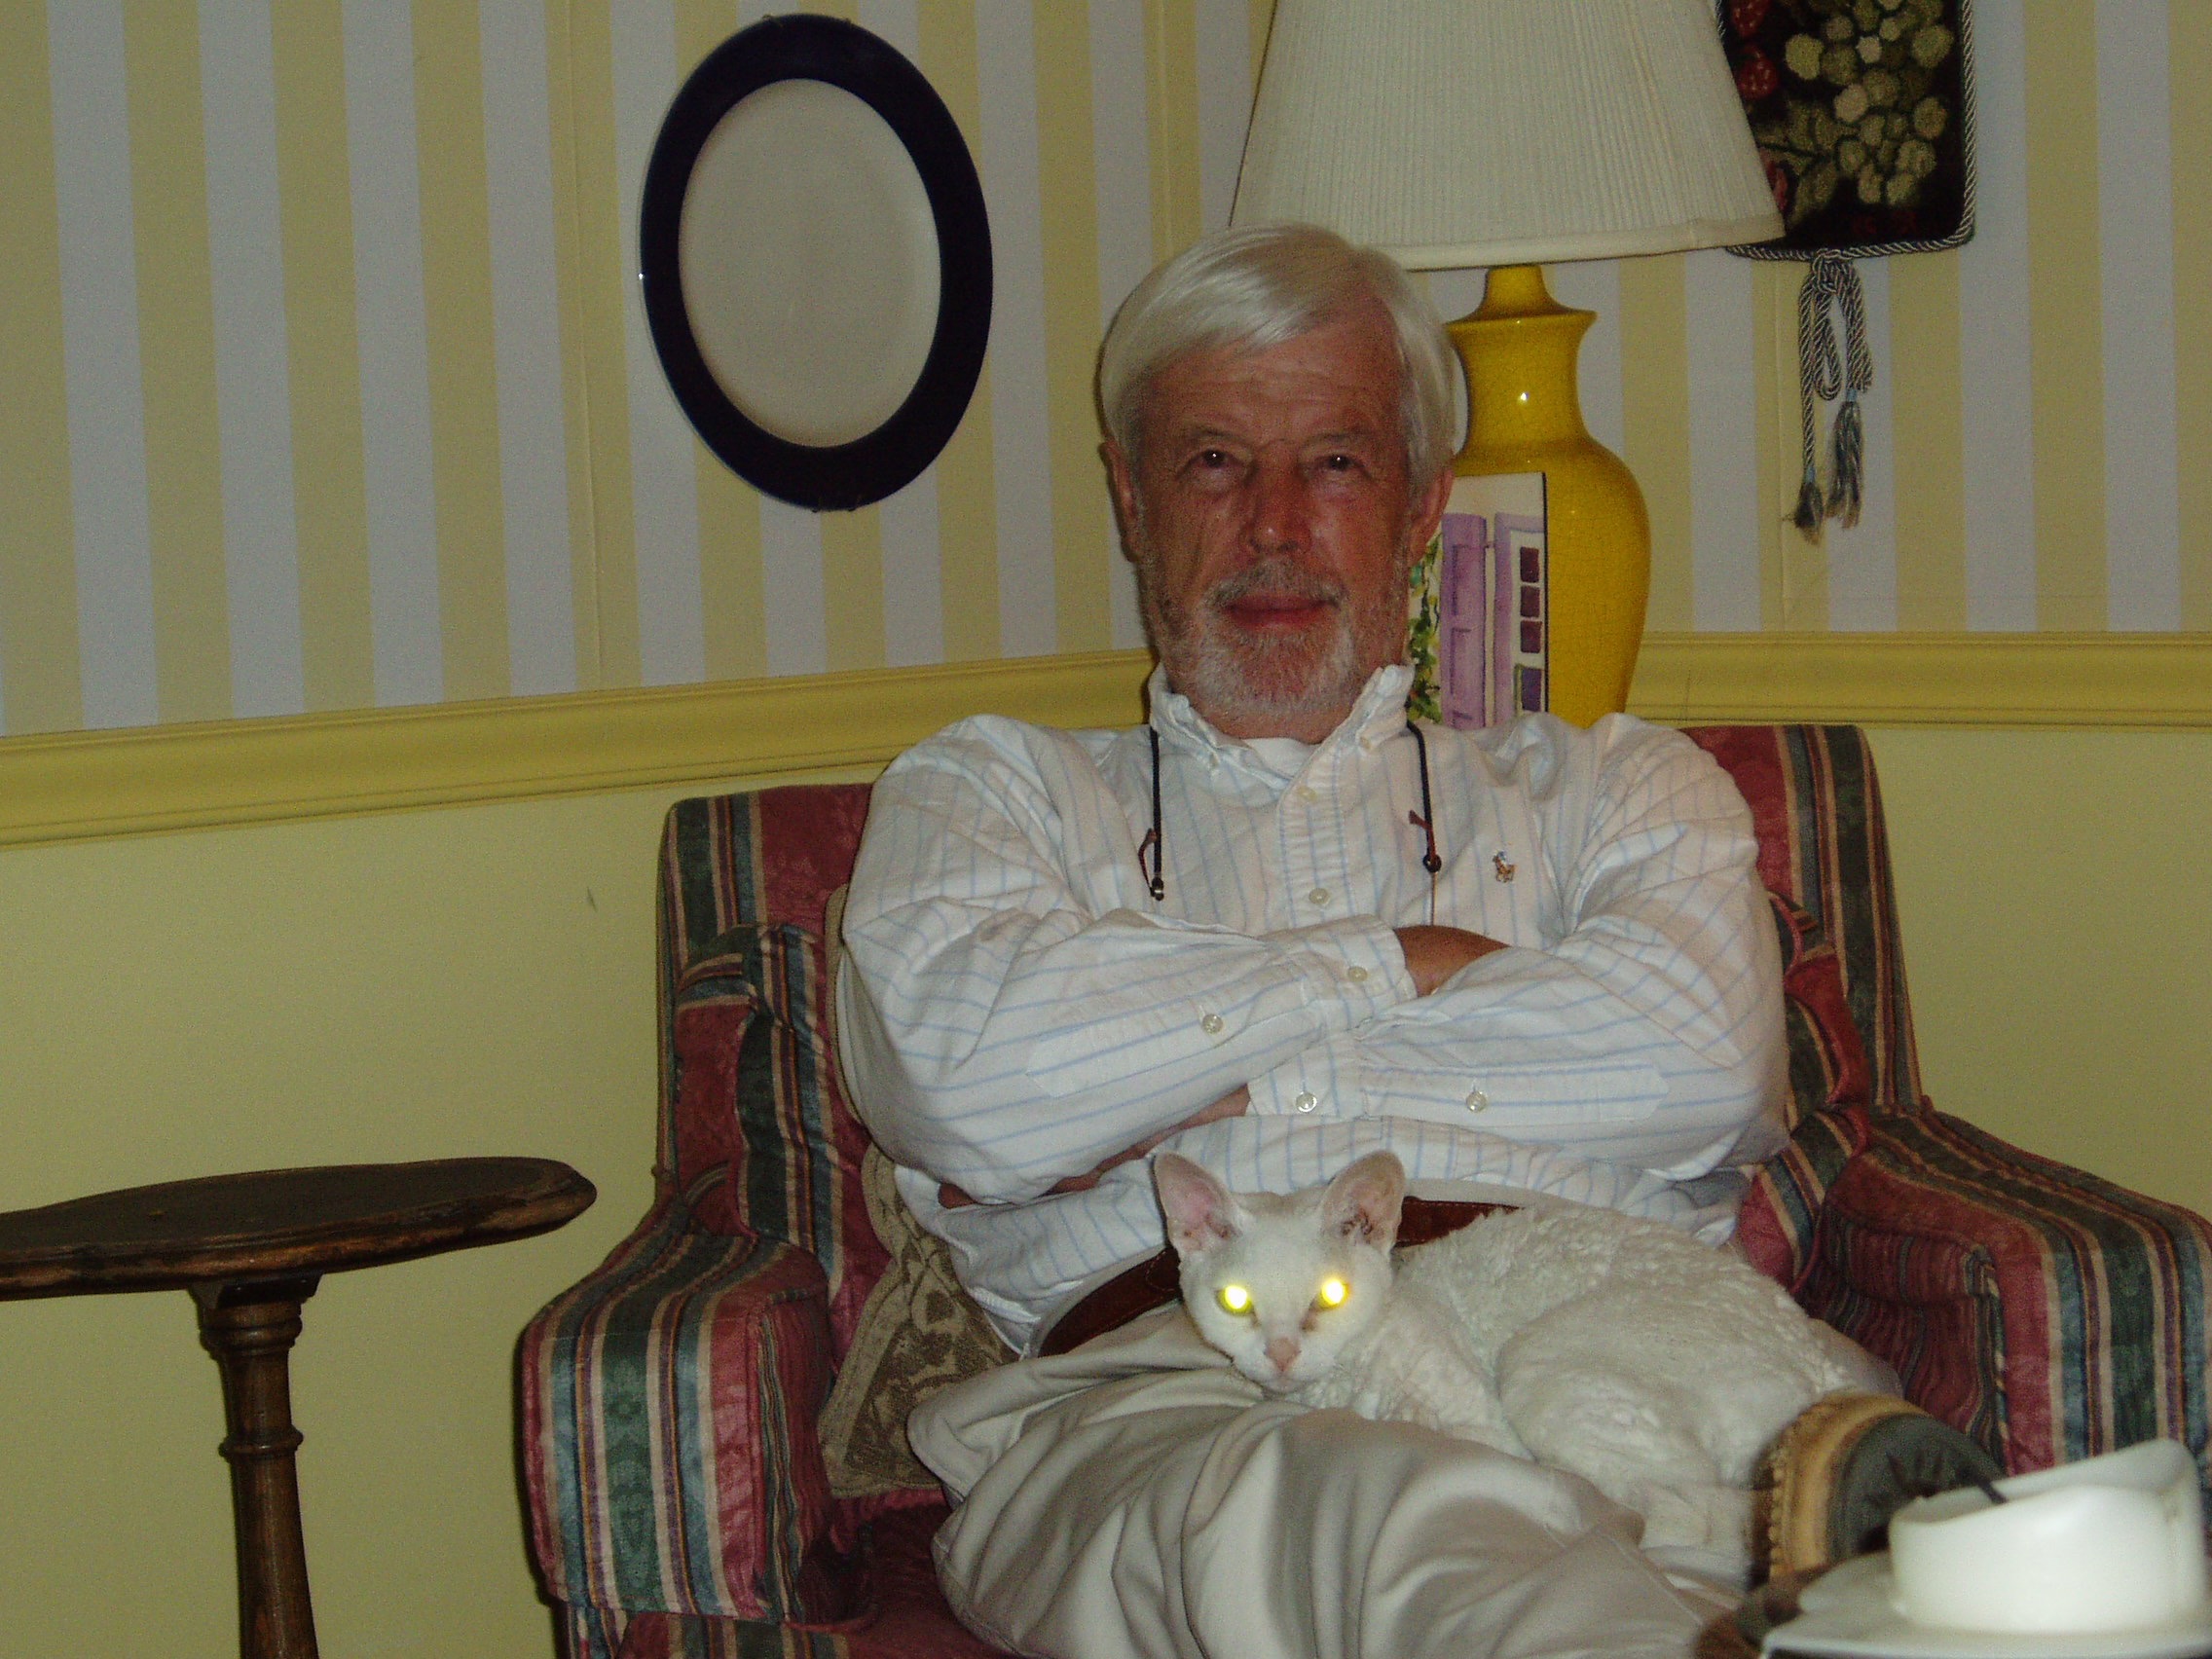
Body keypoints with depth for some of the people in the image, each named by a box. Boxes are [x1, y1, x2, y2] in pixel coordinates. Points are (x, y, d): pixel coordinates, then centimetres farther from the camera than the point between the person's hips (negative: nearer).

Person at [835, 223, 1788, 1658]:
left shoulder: (1608, 788, 30)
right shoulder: (985, 793, 29)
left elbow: (1698, 1056, 5)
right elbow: (966, 1074, 3)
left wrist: (1209, 1084, 2)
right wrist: (1410, 963, 9)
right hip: (1152, 1384, 0)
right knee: (1413, 1520, -42)